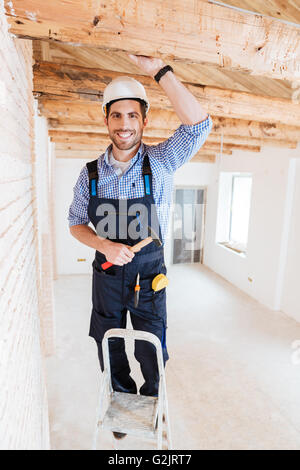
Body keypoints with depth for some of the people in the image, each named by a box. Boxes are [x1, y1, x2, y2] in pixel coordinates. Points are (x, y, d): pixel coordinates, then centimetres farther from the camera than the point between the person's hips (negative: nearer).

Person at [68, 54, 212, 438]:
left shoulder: (160, 162, -9)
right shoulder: (91, 173, -3)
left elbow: (199, 124, -23)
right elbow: (76, 223, 3)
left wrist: (158, 70, -23)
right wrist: (105, 246, -16)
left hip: (149, 274, -2)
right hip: (106, 273, 3)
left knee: (151, 352, 14)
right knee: (110, 352, 19)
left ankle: (150, 400, 48)